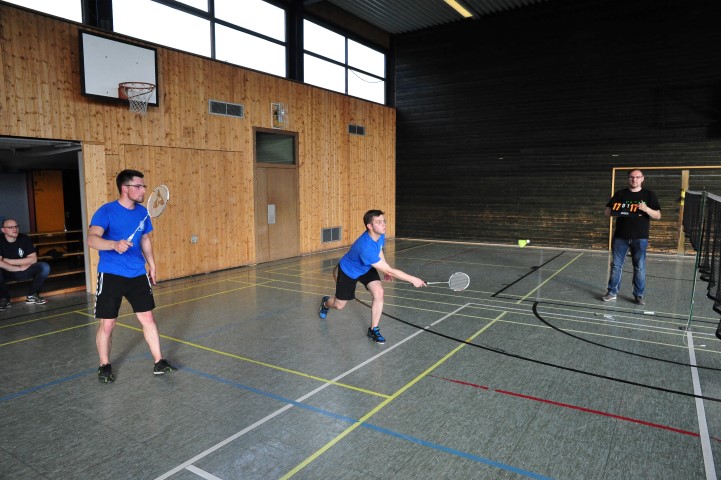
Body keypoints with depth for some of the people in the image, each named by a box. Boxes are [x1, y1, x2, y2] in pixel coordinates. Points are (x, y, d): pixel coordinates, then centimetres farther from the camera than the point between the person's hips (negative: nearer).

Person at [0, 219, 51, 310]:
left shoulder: (24, 238, -8)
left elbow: (33, 259, -13)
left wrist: (9, 261, -17)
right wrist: (19, 268, -24)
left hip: (23, 271, 2)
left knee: (44, 267, -21)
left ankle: (32, 295, -4)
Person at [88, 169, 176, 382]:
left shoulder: (142, 212, 6)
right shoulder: (106, 211, -12)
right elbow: (92, 239, -27)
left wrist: (152, 265, 21)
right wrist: (114, 244, -45)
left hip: (138, 275, 5)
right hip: (111, 276, -4)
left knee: (148, 319, 5)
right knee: (107, 324, 3)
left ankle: (159, 362, 15)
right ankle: (104, 366, 24)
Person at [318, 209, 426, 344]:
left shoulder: (380, 235, -21)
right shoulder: (365, 247, -45)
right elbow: (389, 271, -41)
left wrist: (385, 271, -4)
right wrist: (413, 279, -37)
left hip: (367, 268, 6)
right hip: (349, 271, -5)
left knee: (378, 292, -20)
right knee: (339, 305, 11)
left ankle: (373, 329, -2)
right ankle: (325, 303, 50)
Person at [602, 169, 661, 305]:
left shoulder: (649, 195, 4)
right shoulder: (620, 194, 7)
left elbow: (658, 216, 0)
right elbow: (607, 212, 7)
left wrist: (646, 209, -19)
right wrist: (617, 210, -15)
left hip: (640, 238, -1)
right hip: (620, 237, 1)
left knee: (640, 267, 3)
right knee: (616, 265, 6)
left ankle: (639, 295, 14)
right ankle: (612, 292, 15)